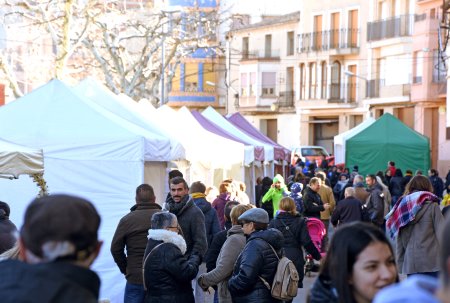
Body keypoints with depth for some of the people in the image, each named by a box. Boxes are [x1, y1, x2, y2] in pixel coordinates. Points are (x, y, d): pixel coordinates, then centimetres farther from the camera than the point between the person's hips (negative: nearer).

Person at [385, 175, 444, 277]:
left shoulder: (402, 207, 13)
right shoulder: (432, 206, 0)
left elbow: (399, 240, 12)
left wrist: (401, 264, 16)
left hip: (410, 264, 4)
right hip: (431, 262, -4)